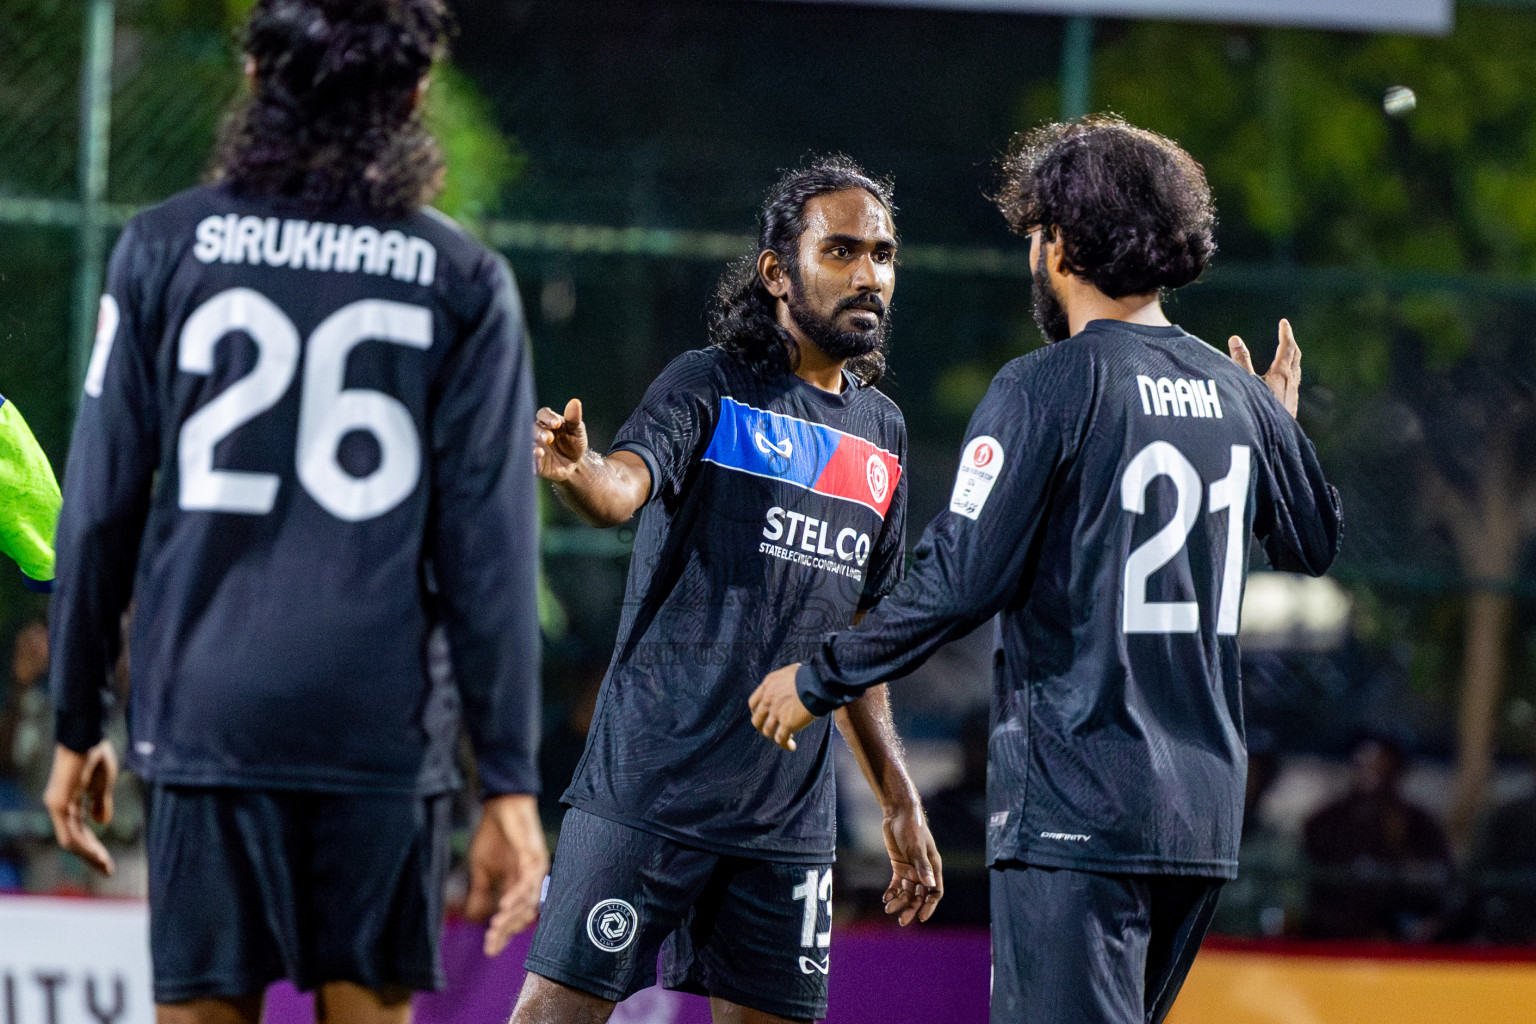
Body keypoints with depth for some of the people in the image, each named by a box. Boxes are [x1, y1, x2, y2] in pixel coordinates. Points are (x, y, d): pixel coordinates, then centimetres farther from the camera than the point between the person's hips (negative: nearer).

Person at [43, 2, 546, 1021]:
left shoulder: (166, 249, 3)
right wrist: (510, 782, 1)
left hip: (205, 715, 0)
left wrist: (77, 723, 12)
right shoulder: (464, 282, 1)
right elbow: (490, 551, -1)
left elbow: (99, 511, 4)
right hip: (384, 733, 0)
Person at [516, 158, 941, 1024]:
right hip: (650, 780, -6)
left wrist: (898, 799, 22)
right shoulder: (710, 386, -2)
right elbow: (626, 482, -23)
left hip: (789, 813, 6)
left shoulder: (882, 435, 16)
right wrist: (575, 470, -47)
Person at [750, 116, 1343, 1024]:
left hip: (1076, 806, -7)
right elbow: (1316, 542, 25)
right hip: (1205, 812, 7)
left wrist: (818, 683, -2)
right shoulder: (1235, 394, 9)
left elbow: (959, 582, -14)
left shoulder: (1048, 388, -10)